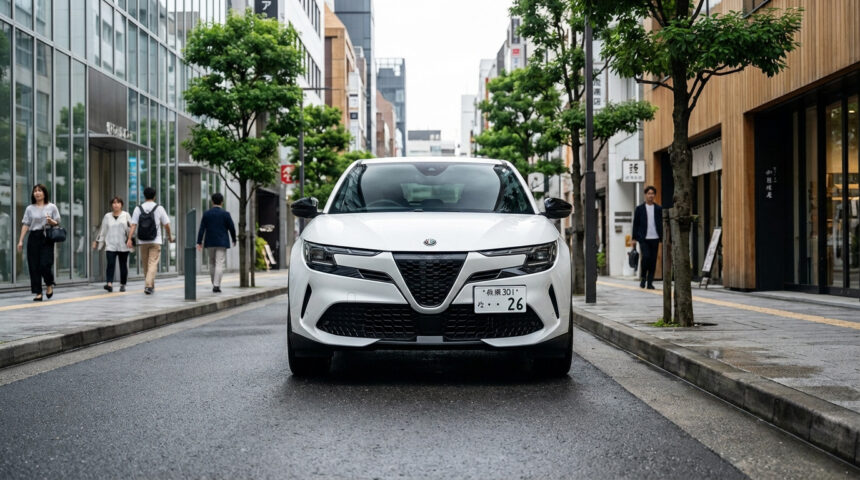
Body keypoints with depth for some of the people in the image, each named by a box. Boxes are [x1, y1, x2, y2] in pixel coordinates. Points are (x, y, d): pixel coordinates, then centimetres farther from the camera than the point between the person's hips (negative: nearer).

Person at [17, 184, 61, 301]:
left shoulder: (51, 207, 6)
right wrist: (21, 240, 1)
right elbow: (25, 225, 7)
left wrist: (51, 221, -14)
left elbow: (57, 223, 9)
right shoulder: (30, 208, 10)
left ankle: (49, 285, 18)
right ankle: (38, 293, 4)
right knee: (34, 266, -2)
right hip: (33, 237, 2)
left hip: (47, 238, -2)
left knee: (45, 264, -11)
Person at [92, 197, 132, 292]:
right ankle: (109, 283, -22)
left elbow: (130, 229, 4)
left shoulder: (126, 215, 6)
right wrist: (97, 241, 13)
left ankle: (122, 285, 13)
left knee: (123, 265, 4)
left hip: (123, 246, 0)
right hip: (110, 246, 0)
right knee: (110, 264, -14)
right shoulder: (107, 216, 11)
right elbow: (102, 230, 15)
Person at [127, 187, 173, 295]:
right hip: (155, 241, -3)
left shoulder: (138, 209, 1)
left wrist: (129, 239, -11)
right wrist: (169, 237, 16)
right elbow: (166, 224, 1)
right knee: (153, 264, -5)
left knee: (145, 264, 14)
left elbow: (133, 225, -7)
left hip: (143, 241, 3)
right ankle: (148, 285, -21)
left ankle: (151, 286, 25)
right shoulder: (159, 208, -3)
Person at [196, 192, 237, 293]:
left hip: (210, 243, 3)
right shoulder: (225, 214, -5)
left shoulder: (206, 214, 2)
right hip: (222, 243, -3)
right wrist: (234, 240, 13)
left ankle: (215, 284, 19)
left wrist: (199, 242, -1)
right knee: (219, 264, -6)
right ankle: (216, 285, -15)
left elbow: (201, 229, -1)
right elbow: (232, 228, -3)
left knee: (212, 263, 15)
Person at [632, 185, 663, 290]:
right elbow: (635, 224, 7)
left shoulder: (659, 209, 10)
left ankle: (650, 283, 8)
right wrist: (634, 238, 1)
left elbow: (662, 224, 10)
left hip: (655, 239, 2)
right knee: (646, 257, -17)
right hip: (644, 239, -2)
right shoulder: (640, 209, 6)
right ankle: (643, 278, 4)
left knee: (653, 261, 1)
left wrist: (663, 238, 3)